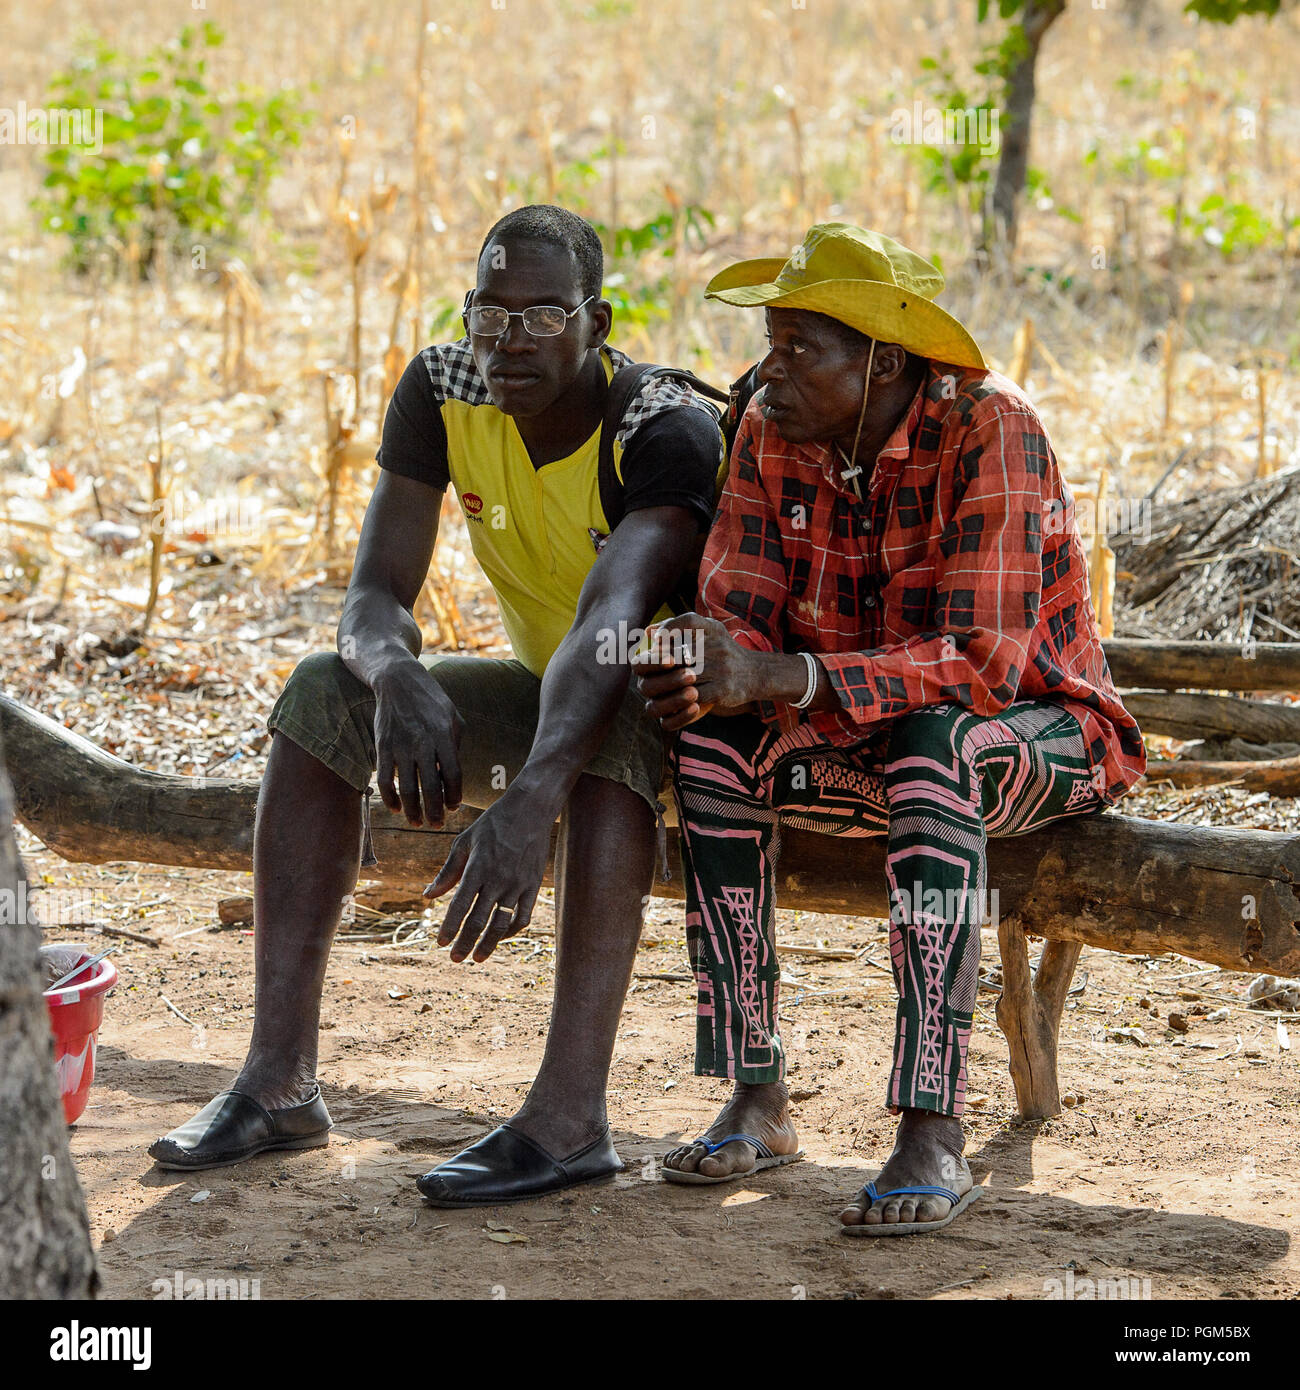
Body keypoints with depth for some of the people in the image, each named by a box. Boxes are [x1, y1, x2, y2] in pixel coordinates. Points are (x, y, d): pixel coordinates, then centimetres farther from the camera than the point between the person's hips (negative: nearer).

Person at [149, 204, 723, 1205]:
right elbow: (377, 595, -18)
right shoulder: (442, 393, -12)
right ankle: (281, 1079, -16)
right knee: (325, 691, -12)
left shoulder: (669, 431, -29)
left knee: (613, 715, -39)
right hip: (550, 692, 6)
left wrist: (529, 801, -61)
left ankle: (572, 1115, -45)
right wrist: (396, 675, -44)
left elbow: (612, 623, -45)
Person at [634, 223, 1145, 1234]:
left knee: (931, 749, -38)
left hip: (1044, 730, -6)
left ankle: (934, 1135, -40)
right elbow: (739, 622, -7)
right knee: (712, 742, -21)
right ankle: (757, 1103, -18)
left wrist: (778, 676, -43)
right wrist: (702, 678, -34)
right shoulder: (771, 435, -5)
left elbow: (985, 661, -32)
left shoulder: (989, 430, -24)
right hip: (872, 743, 6)